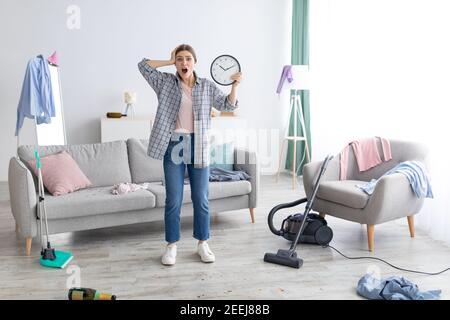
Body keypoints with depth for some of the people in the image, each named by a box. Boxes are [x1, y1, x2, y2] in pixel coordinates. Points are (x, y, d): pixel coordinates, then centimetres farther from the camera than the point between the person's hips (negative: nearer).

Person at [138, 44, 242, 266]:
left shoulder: (207, 86, 7)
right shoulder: (166, 83, 6)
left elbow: (227, 106, 5)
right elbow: (143, 65, -1)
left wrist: (234, 85, -11)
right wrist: (169, 61, 1)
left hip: (198, 146, 1)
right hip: (173, 145, -1)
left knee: (201, 199, 6)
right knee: (173, 200, 3)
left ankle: (202, 243, 21)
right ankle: (171, 246, 16)